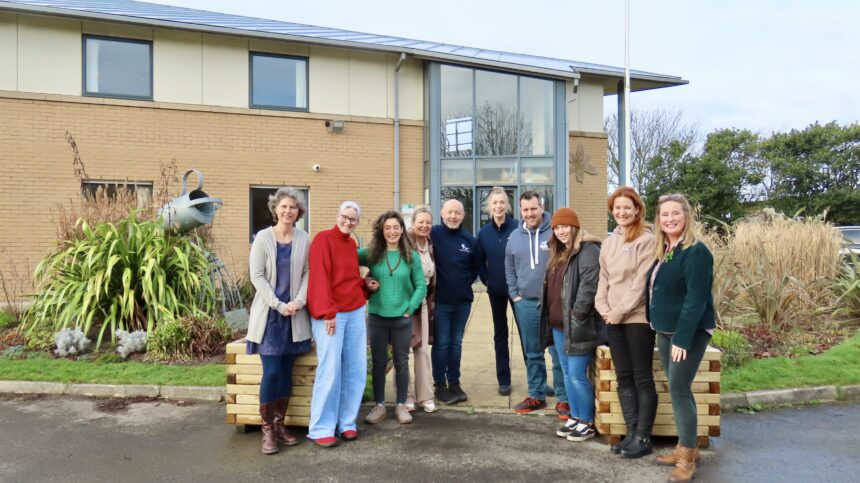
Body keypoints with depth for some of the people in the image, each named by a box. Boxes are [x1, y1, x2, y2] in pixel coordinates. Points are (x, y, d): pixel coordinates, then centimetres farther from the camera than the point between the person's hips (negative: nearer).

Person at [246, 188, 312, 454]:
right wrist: (279, 305, -13)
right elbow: (257, 276, -7)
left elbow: (307, 273, 4)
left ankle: (280, 425, 20)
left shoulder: (304, 239, 3)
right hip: (269, 314, -2)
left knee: (286, 372, 8)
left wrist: (299, 301, -12)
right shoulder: (263, 237, -4)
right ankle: (267, 430, 8)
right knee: (271, 372, -5)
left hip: (295, 315, 3)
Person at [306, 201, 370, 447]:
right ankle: (321, 428, 4)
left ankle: (347, 422, 19)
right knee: (330, 371, -7)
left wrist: (366, 285, 5)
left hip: (355, 312, 7)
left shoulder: (352, 244, 15)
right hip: (330, 314, -7)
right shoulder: (323, 239, -7)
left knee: (356, 370, 7)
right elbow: (319, 276, -14)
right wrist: (328, 312, -19)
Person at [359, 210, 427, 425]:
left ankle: (401, 405, 22)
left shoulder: (411, 256, 0)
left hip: (402, 319, 0)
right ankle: (379, 405, 21)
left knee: (401, 362, 10)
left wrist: (410, 309, -5)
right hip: (377, 317, 0)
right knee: (378, 363, 8)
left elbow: (421, 286, 1)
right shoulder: (371, 254, 0)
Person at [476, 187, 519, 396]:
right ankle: (503, 380, 20)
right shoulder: (483, 232, 1)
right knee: (500, 333, 11)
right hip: (496, 290, 3)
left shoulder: (518, 228, -10)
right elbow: (480, 261, 9)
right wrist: (486, 280, 2)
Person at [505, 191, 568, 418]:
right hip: (525, 304, 5)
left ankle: (563, 399, 10)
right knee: (532, 354, 13)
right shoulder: (515, 236, 9)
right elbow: (509, 268, 18)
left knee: (559, 353, -1)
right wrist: (514, 294, 10)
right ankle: (536, 395, 25)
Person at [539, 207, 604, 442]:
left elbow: (589, 285, -21)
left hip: (577, 325, -9)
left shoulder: (588, 250, -12)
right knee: (567, 373, 14)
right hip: (558, 324, 9)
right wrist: (549, 316, 17)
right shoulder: (558, 253, 17)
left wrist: (577, 314, -23)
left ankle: (587, 423, 9)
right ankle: (575, 417, 25)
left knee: (577, 375, -5)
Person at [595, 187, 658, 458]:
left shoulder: (646, 241, -7)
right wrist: (603, 308, 1)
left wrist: (619, 311, -12)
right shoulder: (608, 244, 14)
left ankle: (643, 437, 7)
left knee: (642, 378, -1)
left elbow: (642, 282, -13)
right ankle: (632, 433, 18)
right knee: (624, 378, 9)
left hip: (638, 318, -6)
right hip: (613, 320, 7)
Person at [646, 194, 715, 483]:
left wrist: (683, 339, -23)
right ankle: (685, 448, 25)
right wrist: (664, 333, 12)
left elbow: (696, 300, -21)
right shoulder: (663, 251, 11)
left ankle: (688, 457, 4)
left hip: (689, 333, -8)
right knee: (677, 390, 13)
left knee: (679, 390, -7)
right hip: (665, 332, 8)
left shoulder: (696, 252, -15)